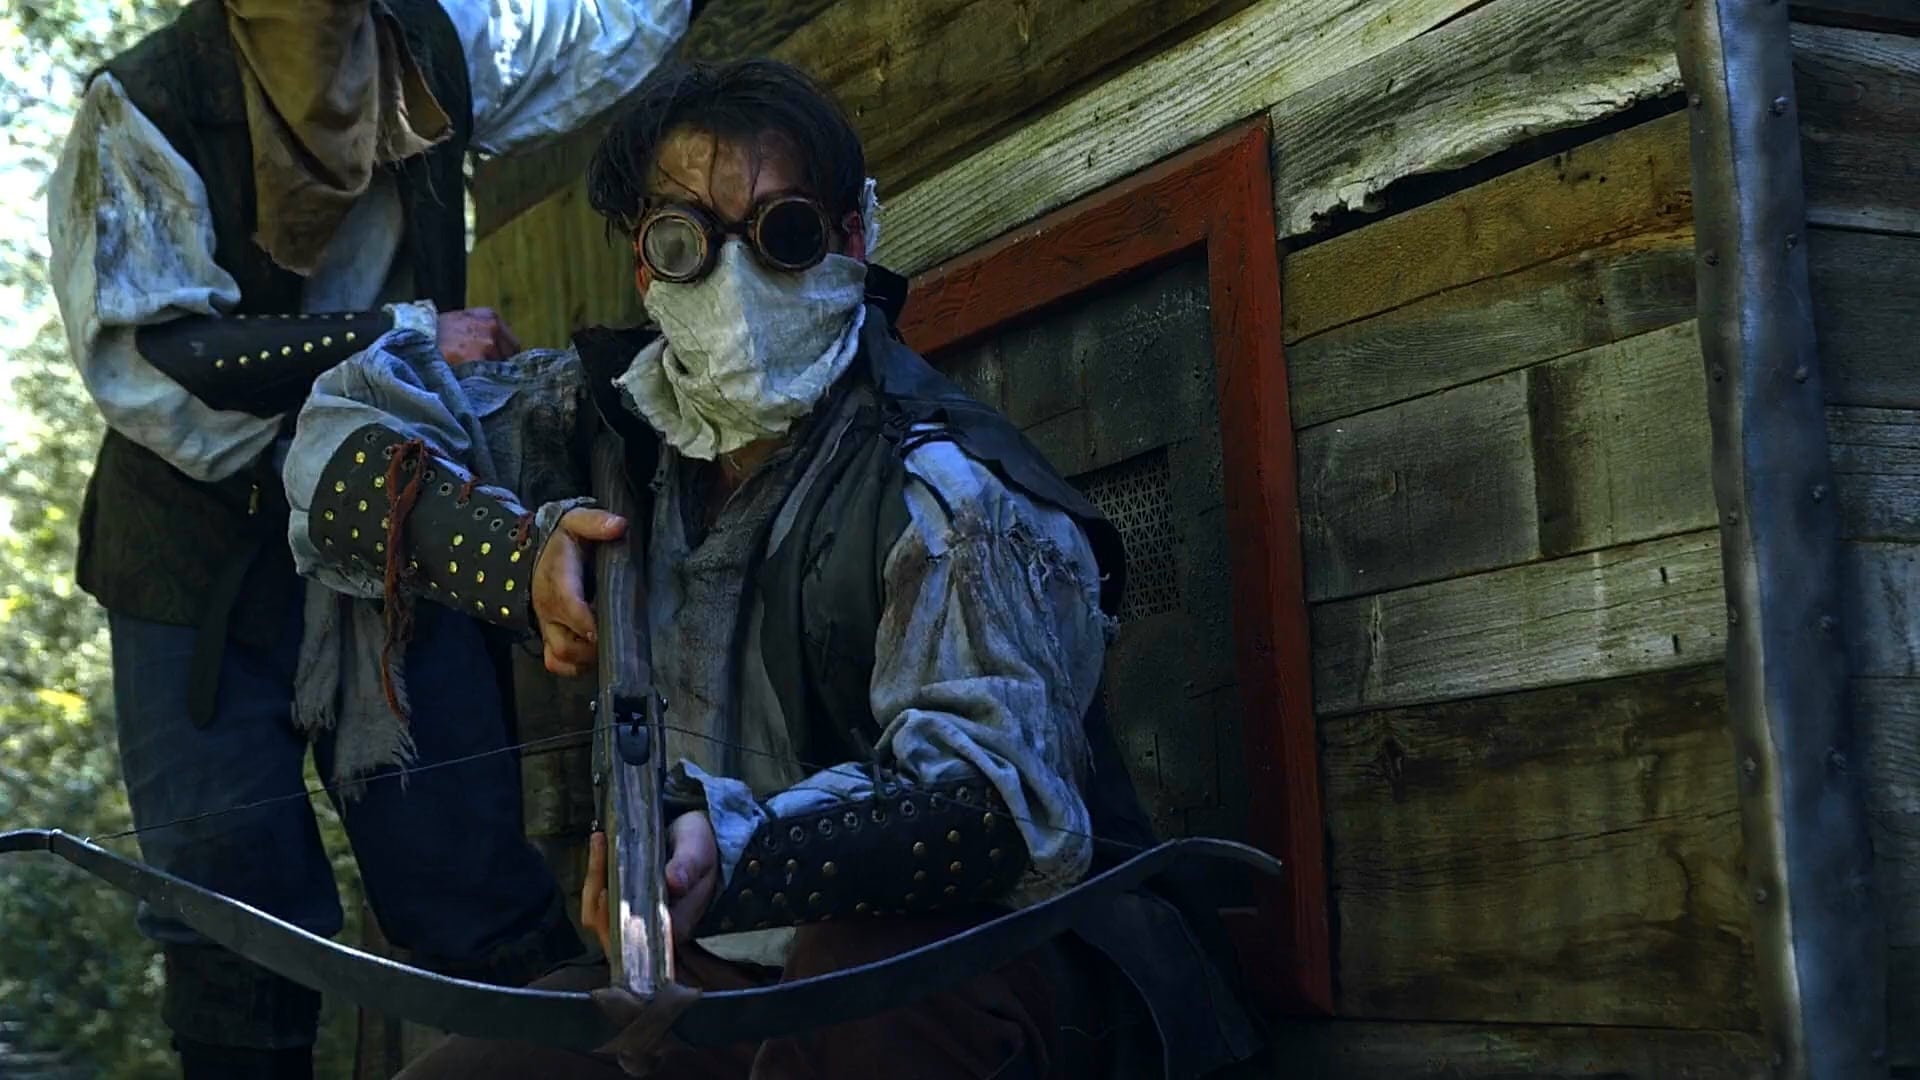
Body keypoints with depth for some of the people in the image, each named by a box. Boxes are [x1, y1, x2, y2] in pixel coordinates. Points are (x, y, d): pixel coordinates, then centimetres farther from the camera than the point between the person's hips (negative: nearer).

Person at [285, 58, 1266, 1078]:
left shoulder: (942, 488, -19)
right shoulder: (618, 409, 2)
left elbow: (1003, 800, -31)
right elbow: (340, 432, 6)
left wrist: (735, 852, -50)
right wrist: (520, 553, -14)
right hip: (740, 957, 6)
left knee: (862, 969, -38)